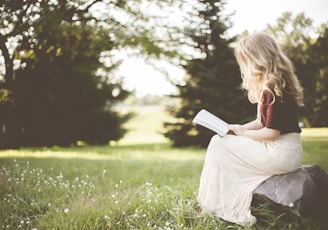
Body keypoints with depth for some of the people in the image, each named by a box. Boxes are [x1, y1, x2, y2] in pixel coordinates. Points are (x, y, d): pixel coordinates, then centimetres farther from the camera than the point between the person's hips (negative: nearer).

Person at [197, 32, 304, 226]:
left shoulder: (273, 87, -19)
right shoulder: (269, 85, 12)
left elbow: (272, 132, -21)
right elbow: (263, 122, 17)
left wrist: (243, 132, -7)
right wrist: (238, 129, 5)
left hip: (281, 153, -10)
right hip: (285, 151, 10)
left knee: (219, 144, -3)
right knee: (225, 142, 13)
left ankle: (217, 207, 5)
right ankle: (235, 208, 10)